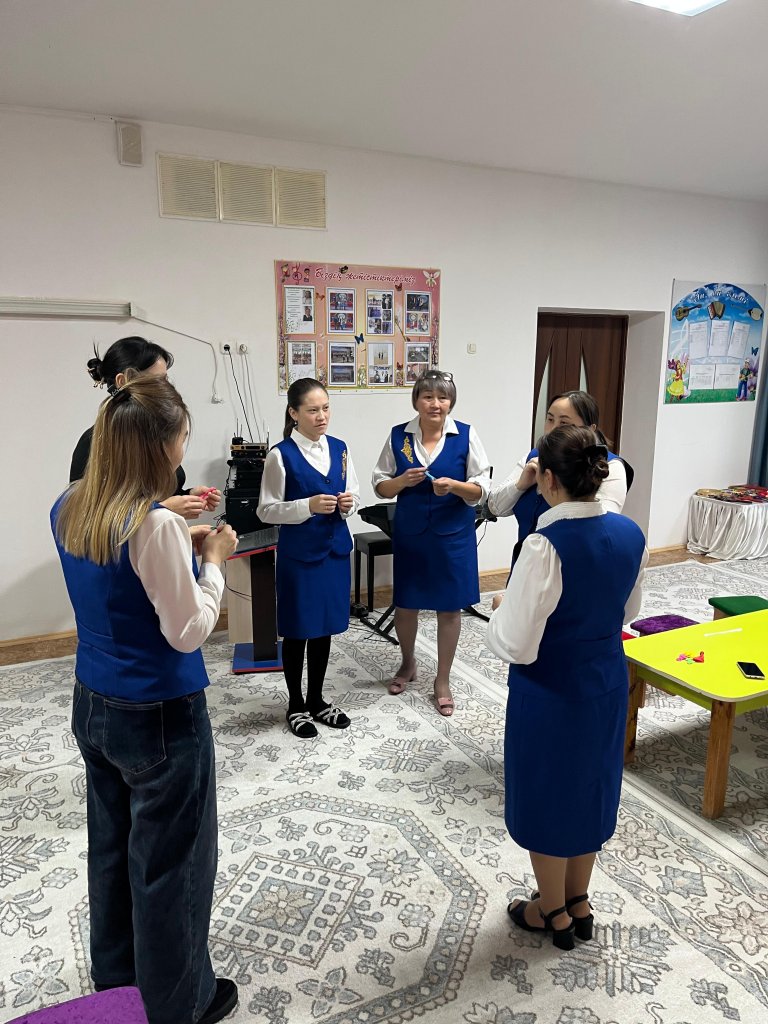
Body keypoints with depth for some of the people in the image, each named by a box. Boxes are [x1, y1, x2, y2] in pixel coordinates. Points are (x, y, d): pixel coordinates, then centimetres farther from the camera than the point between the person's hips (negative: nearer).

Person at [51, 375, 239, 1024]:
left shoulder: (69, 510, -2)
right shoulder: (156, 526, -27)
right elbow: (189, 631, -21)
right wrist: (213, 558, -10)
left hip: (92, 704, 8)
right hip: (160, 719, -8)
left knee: (112, 845, 25)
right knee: (171, 861, 13)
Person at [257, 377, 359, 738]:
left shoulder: (340, 448, 3)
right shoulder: (281, 455, -12)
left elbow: (354, 495, 11)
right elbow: (266, 510, -10)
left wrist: (348, 504, -12)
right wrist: (308, 506, -23)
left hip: (335, 550, 5)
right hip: (298, 554, -5)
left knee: (324, 628, 16)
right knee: (297, 631, 8)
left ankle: (317, 700, 34)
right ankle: (296, 705, 28)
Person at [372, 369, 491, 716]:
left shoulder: (466, 435, -8)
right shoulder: (398, 436, -3)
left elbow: (481, 490, -6)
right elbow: (380, 485, 2)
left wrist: (453, 486, -25)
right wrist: (403, 480, -18)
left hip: (453, 534, -1)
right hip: (409, 533, 2)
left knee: (449, 607, 8)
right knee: (405, 604, 13)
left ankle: (443, 680, 27)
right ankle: (407, 664, 42)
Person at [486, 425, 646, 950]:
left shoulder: (546, 545, -28)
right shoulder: (631, 533, -7)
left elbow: (516, 645, -26)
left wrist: (501, 610, -7)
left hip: (551, 692, -6)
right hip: (607, 681, 7)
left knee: (546, 795, 16)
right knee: (590, 788, 24)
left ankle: (554, 913, 38)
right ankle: (579, 903, 44)